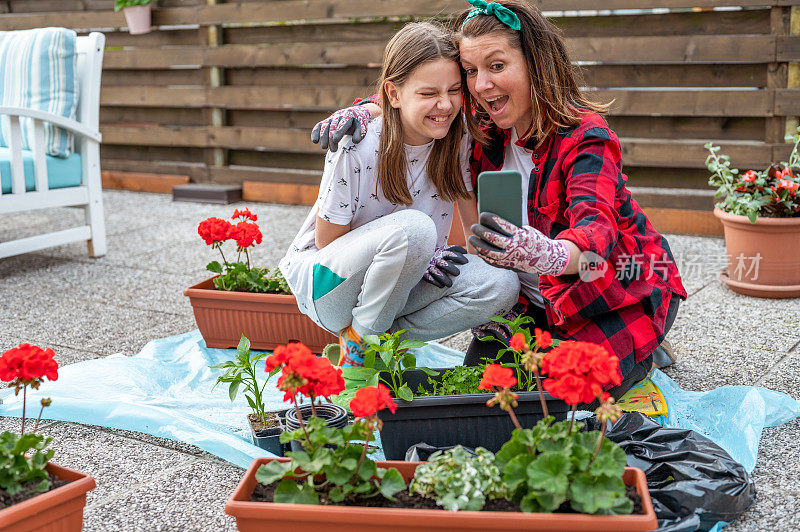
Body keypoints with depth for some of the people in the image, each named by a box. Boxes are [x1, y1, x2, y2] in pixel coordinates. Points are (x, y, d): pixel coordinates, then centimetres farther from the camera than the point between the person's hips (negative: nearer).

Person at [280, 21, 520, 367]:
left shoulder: (458, 139, -9)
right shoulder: (356, 146, -23)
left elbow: (476, 223, 1)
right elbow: (328, 242, -15)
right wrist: (415, 257, -23)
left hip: (398, 284, 5)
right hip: (326, 280, -5)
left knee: (500, 285, -22)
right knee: (414, 227, -35)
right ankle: (360, 343, -12)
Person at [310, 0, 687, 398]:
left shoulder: (585, 138, -27)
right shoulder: (483, 130, -7)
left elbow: (596, 226, -45)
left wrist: (551, 256, -68)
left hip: (619, 295, -6)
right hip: (539, 300, 6)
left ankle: (641, 353, 10)